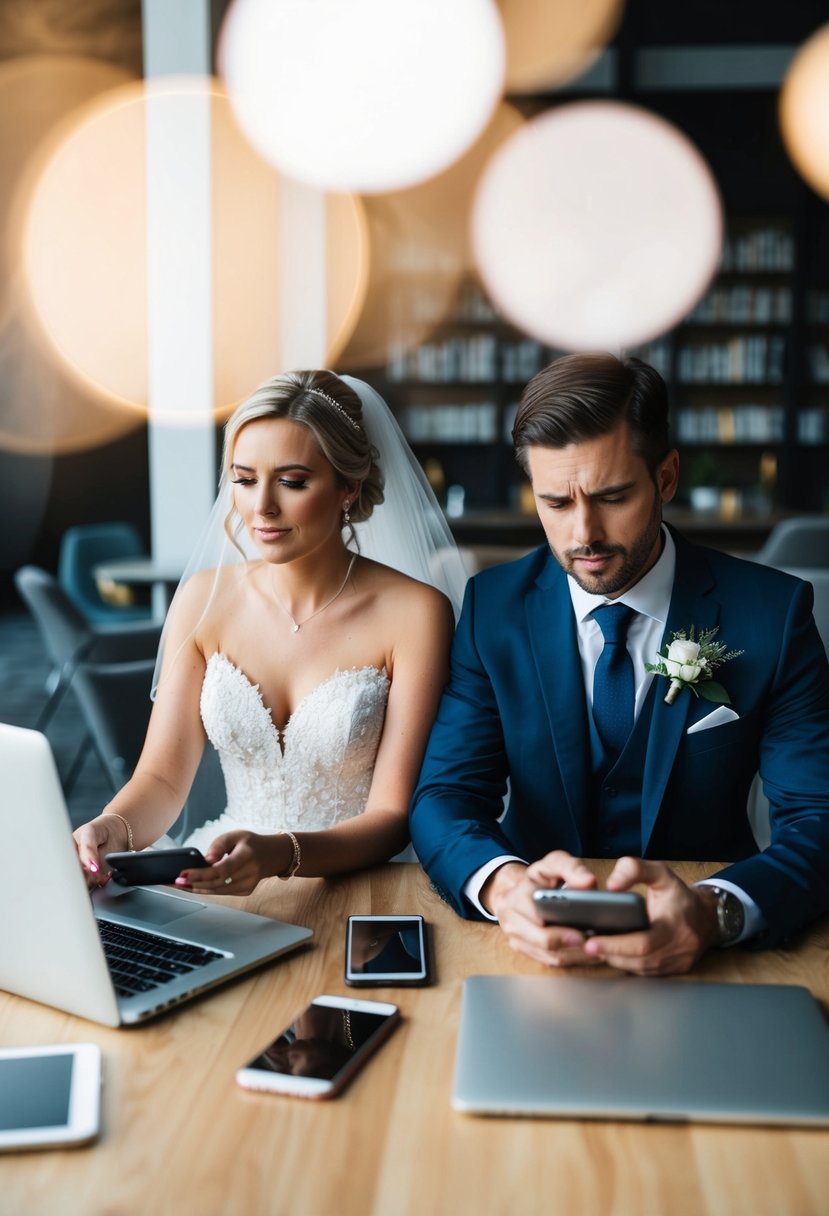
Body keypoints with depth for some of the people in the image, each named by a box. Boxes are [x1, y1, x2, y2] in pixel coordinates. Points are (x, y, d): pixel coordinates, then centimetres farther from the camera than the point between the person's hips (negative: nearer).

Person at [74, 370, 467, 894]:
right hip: (223, 880, 3)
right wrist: (113, 831, -22)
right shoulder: (204, 599, 1)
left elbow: (393, 817, -12)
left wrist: (279, 855, -31)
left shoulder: (413, 613, -10)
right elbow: (163, 776, 1)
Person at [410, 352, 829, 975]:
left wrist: (716, 911, -32)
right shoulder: (494, 607, -2)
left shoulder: (770, 612, -6)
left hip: (707, 961, 1)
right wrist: (504, 884, -30)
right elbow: (445, 796, -7)